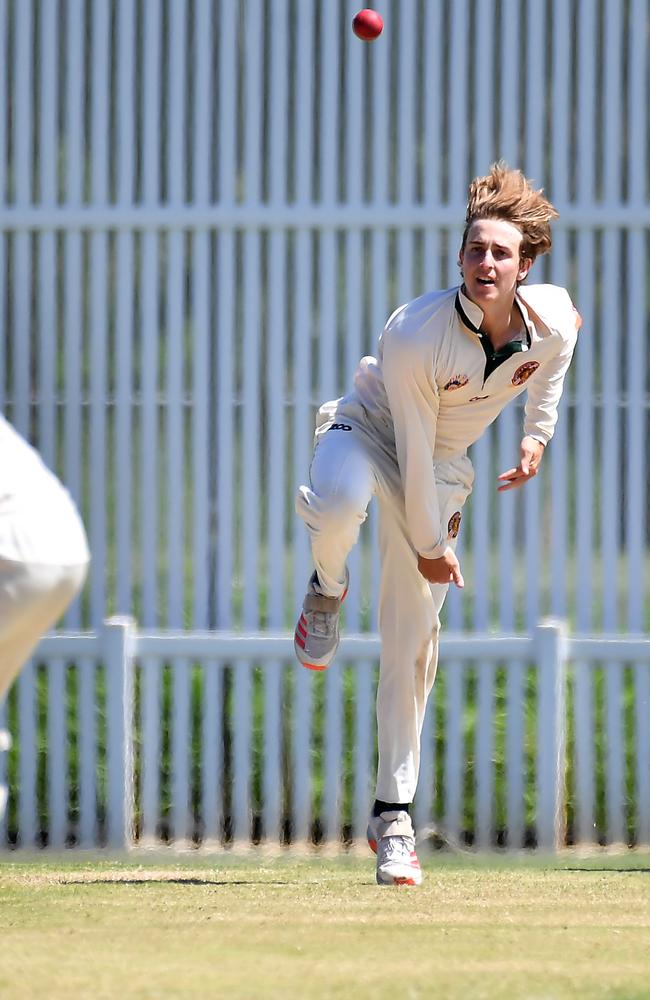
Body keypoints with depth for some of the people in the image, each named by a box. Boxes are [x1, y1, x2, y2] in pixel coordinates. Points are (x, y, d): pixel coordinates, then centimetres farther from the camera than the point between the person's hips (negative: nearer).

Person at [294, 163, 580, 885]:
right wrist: (428, 546, -15)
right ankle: (327, 589, -5)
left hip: (443, 469, 4)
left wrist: (537, 435, 10)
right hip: (371, 430, -4)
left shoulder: (554, 320, -20)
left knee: (413, 637, 0)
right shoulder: (414, 336, -33)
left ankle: (392, 814, 7)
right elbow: (412, 451, -23)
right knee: (339, 504, -42)